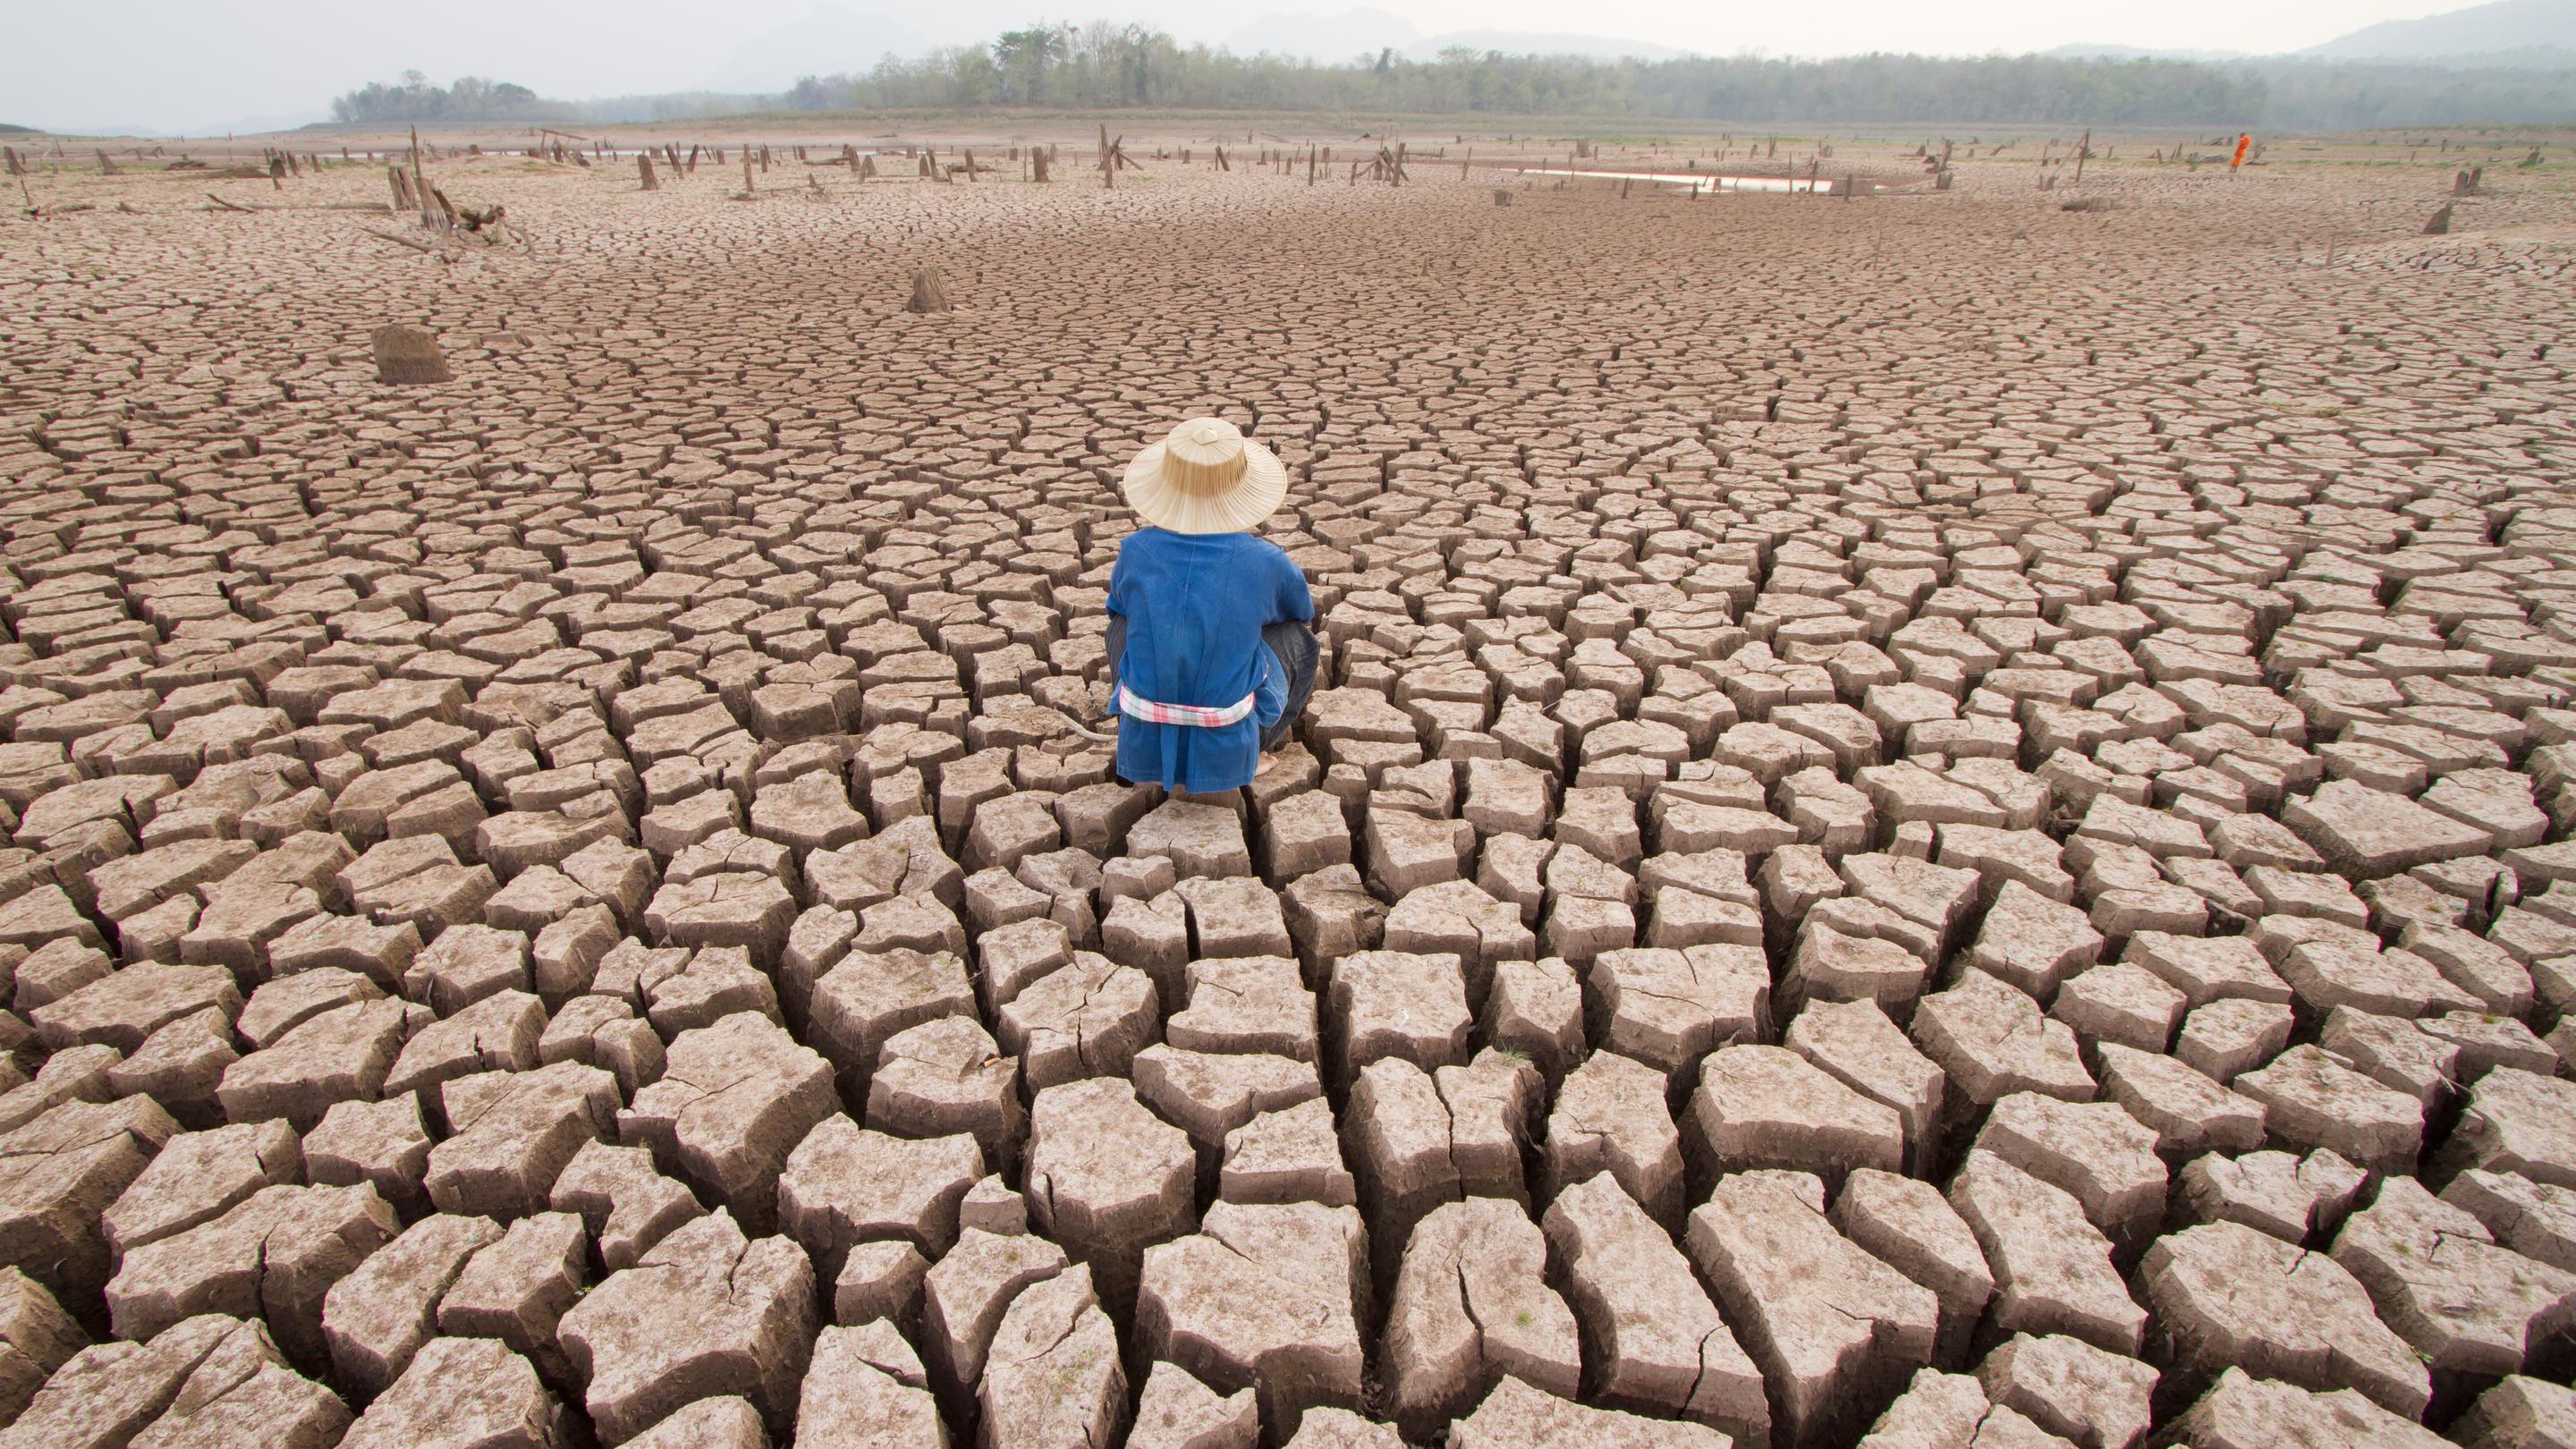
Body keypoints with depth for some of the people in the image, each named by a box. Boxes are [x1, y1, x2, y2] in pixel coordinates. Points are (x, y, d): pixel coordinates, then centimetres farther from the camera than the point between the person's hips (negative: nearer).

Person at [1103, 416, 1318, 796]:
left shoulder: (1136, 550, -7)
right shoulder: (1265, 561, -10)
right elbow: (1303, 611, 14)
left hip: (1144, 746, 1)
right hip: (1226, 747, -1)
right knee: (1296, 636, 21)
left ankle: (1154, 765, 25)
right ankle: (1247, 754, 16)